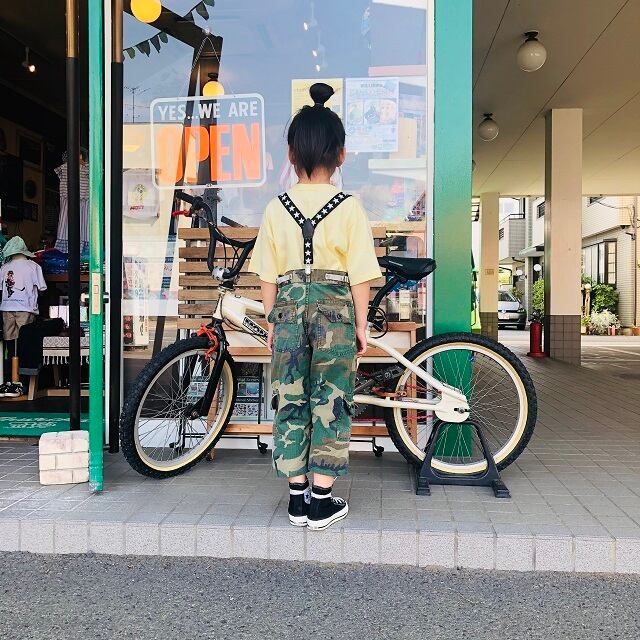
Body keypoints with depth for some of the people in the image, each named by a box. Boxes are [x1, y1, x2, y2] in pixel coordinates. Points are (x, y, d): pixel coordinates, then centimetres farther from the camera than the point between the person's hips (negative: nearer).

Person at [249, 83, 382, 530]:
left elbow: (268, 275, 4)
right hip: (335, 307, -2)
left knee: (290, 400, 10)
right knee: (331, 401, 5)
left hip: (289, 305, 2)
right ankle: (322, 502, 11)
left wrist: (272, 321, 13)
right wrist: (361, 325, 4)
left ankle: (297, 498, 18)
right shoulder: (349, 208, -5)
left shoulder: (277, 208, 1)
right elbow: (360, 275, -5)